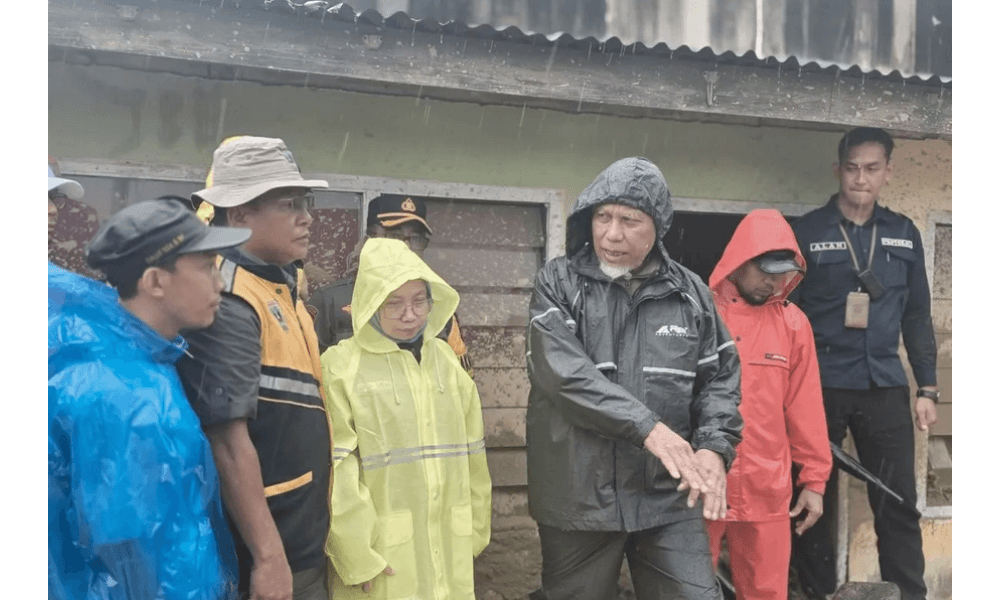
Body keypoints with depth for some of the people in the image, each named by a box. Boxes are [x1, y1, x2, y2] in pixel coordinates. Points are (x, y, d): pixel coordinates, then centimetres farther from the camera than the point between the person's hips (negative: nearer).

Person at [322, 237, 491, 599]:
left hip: (449, 549, 5)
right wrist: (357, 556, -14)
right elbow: (337, 472, -12)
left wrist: (474, 531, 13)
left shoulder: (445, 359, 8)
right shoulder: (340, 367, -9)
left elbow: (470, 454, 12)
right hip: (383, 554, -4)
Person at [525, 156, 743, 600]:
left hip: (669, 498, 2)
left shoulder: (690, 293, 7)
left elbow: (721, 379, 10)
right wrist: (648, 428, -22)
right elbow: (563, 371, -17)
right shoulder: (558, 283, -3)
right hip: (579, 496, -1)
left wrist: (715, 447, -9)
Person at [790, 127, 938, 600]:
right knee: (814, 499, 6)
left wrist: (927, 387, 9)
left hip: (885, 386, 3)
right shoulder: (807, 232, -1)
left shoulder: (903, 234, 10)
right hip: (820, 386, -2)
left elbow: (917, 315, 14)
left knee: (898, 504, 5)